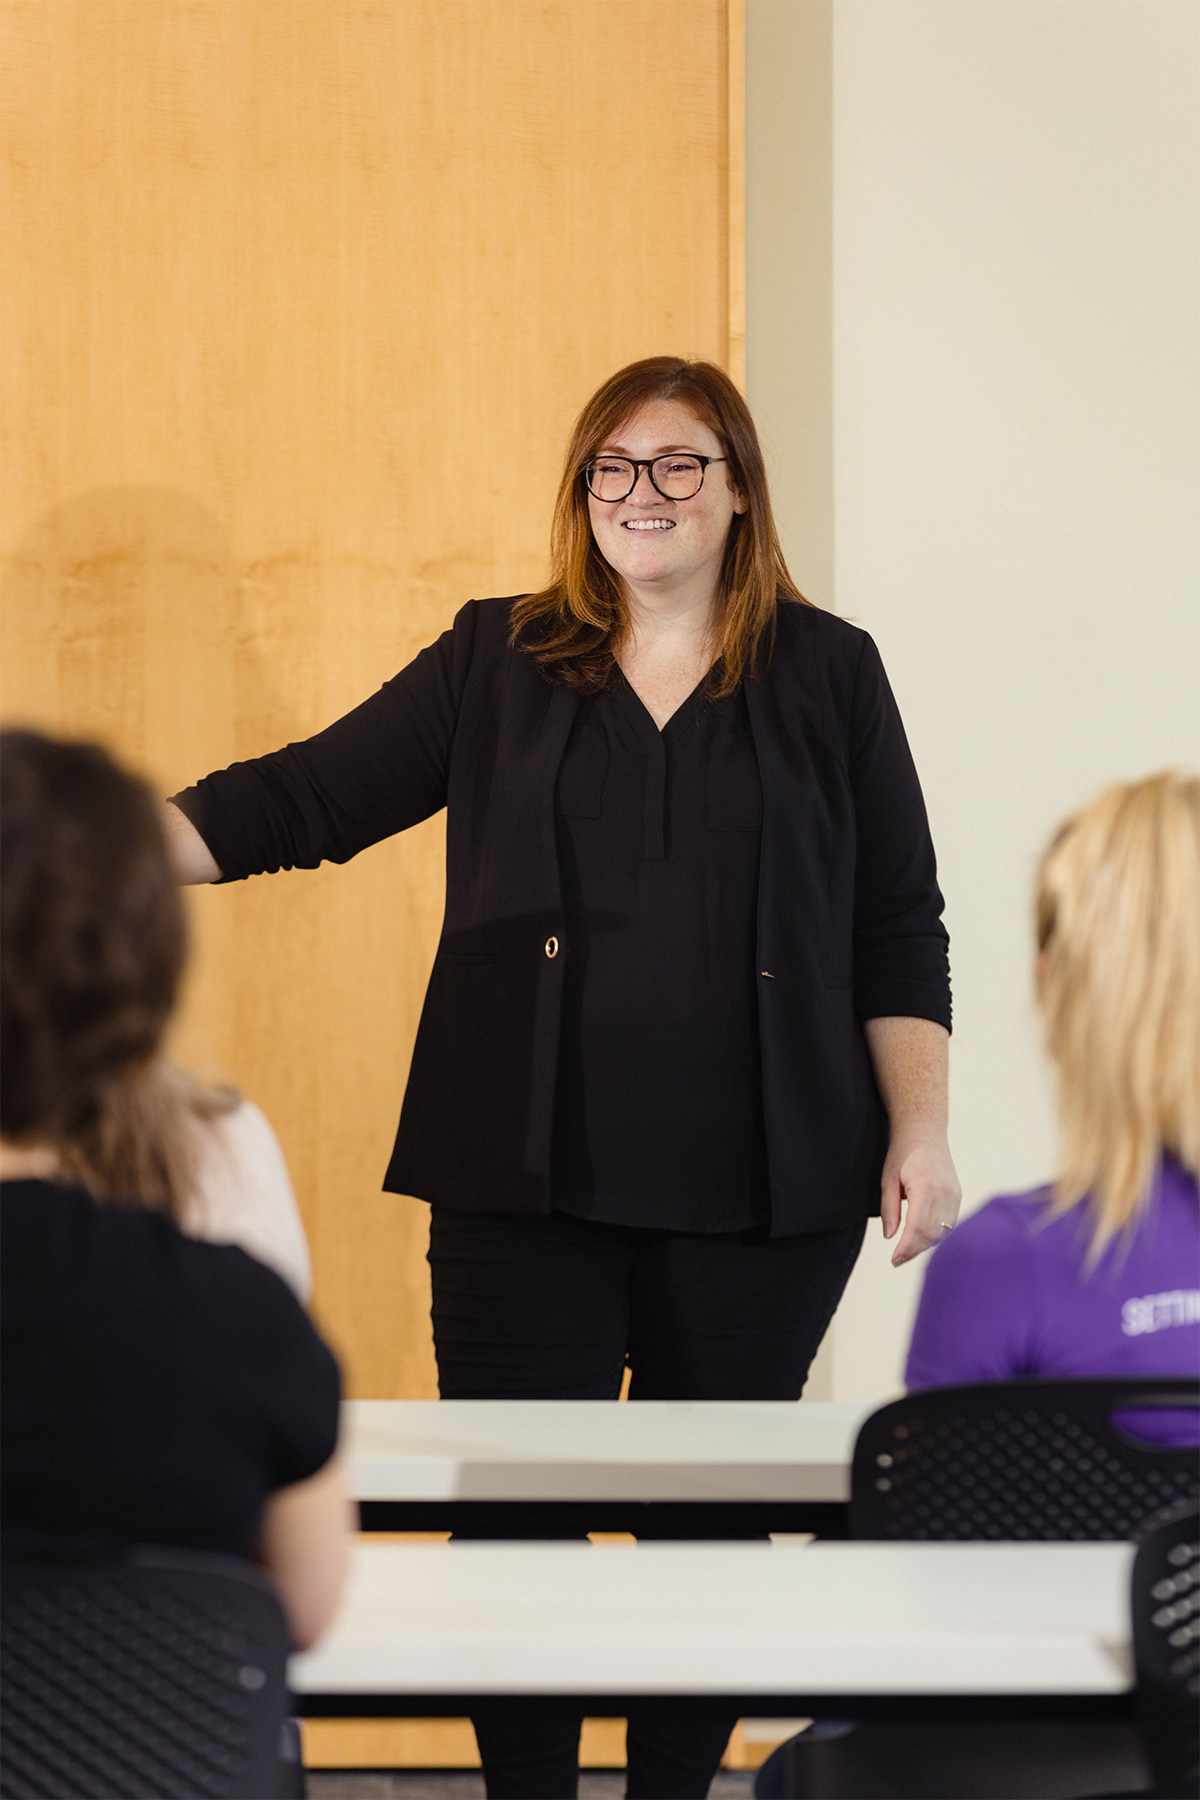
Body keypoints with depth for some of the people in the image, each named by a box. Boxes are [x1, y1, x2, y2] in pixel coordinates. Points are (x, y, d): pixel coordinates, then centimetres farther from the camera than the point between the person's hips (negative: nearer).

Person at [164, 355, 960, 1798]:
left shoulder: (828, 674, 7)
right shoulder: (497, 663, 8)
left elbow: (899, 931, 7)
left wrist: (921, 1132, -1)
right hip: (528, 1186, 0)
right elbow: (304, 798, 5)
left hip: (760, 1189, 0)